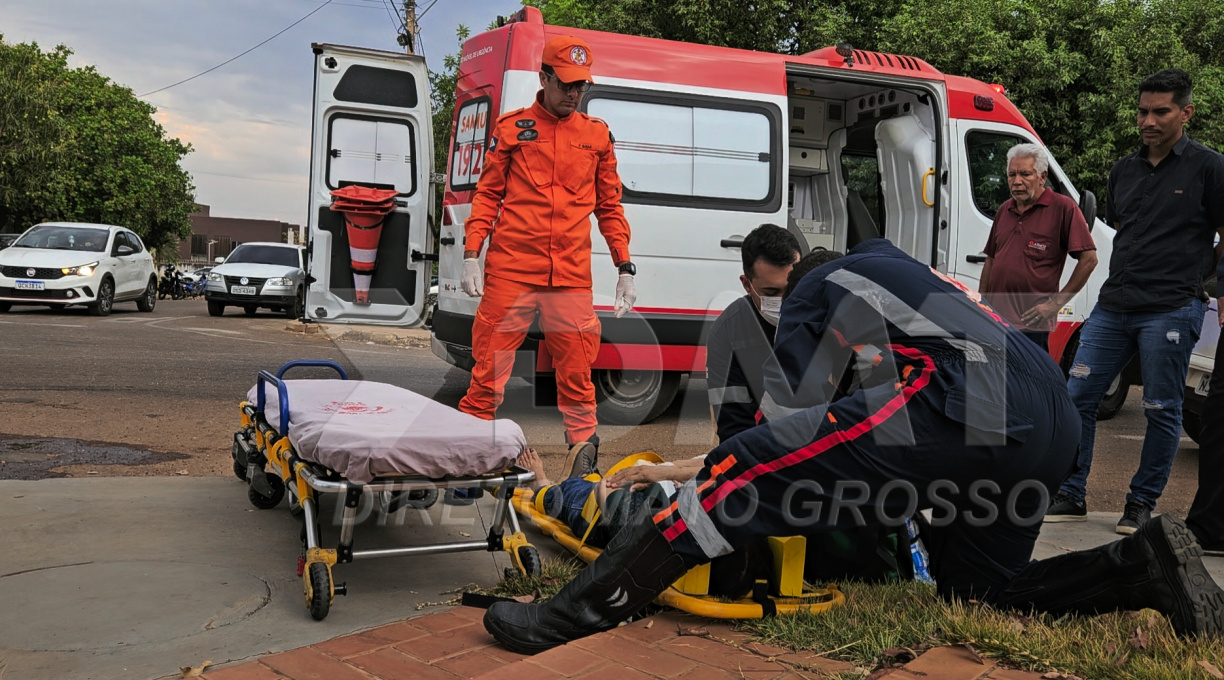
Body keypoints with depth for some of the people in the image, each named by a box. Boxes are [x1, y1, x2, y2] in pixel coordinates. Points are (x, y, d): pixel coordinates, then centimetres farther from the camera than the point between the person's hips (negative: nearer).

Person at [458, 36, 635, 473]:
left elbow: (609, 206, 17)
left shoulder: (597, 136, 14)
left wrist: (625, 269, 11)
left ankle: (585, 448, 11)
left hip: (572, 274, 2)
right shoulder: (512, 127, 9)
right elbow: (487, 194, 8)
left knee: (577, 374, 2)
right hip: (510, 269, -1)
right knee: (489, 370, -1)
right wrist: (472, 256, -3)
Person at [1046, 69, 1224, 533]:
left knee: (1162, 410, 3)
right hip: (1113, 306, 5)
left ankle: (1142, 502, 17)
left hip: (1171, 311, -5)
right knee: (1077, 397, 2)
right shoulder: (1124, 170, 14)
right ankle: (1071, 496, 12)